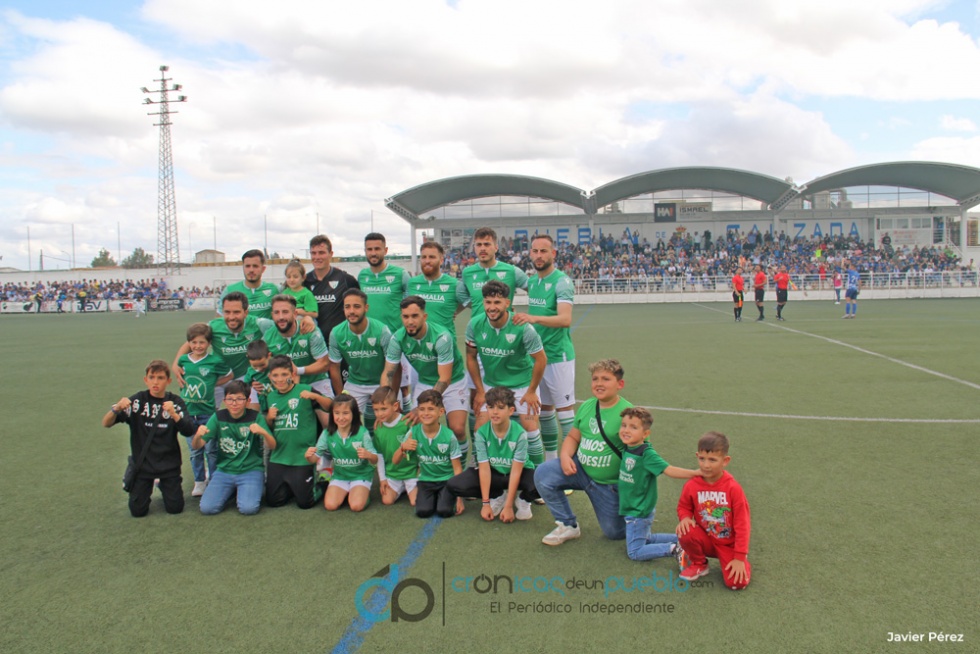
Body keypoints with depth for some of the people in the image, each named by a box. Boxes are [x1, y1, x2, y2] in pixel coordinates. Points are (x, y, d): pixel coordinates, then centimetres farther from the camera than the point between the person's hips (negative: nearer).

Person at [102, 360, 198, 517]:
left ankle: (164, 485, 28)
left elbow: (189, 431, -14)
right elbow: (106, 423, -11)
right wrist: (116, 408, -32)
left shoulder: (175, 401, -3)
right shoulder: (137, 400, -4)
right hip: (142, 463, 0)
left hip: (169, 464, 0)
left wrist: (174, 414, -31)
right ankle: (147, 488, 29)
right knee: (138, 510, -3)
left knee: (175, 508, -3)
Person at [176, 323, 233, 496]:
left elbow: (229, 375, 5)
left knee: (211, 450, 4)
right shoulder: (183, 360, 1)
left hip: (208, 412, -3)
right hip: (188, 412, 3)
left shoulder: (215, 361, -10)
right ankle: (199, 481, 26)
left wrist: (213, 384, -2)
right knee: (194, 451, 13)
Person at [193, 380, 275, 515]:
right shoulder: (218, 417, 0)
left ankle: (249, 490, 10)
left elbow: (272, 446, -14)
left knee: (248, 508, -25)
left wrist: (263, 432, -36)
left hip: (251, 470, -3)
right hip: (224, 470, 3)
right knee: (207, 508, -16)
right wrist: (198, 435, -27)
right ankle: (232, 491, 14)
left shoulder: (255, 417, -6)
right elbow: (197, 446, -3)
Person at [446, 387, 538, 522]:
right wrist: (486, 503, -22)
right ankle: (499, 496, 2)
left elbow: (516, 471, -24)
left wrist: (508, 506, -25)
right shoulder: (482, 433, -17)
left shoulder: (520, 434, -24)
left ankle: (524, 500, 2)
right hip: (493, 472, 3)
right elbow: (484, 468, -18)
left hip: (520, 472, -2)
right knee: (454, 485, -20)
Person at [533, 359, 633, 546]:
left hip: (610, 483, -4)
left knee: (615, 533, 2)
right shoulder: (586, 406, 1)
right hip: (580, 469, 5)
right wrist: (565, 455, -10)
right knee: (543, 474, -19)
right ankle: (568, 526, 0)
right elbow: (573, 437, 11)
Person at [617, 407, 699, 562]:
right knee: (645, 539, 26)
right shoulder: (627, 449, -3)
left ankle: (673, 549, 2)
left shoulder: (647, 454, -24)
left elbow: (668, 470, -29)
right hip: (630, 509, 8)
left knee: (634, 552, -1)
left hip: (639, 512, -8)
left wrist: (696, 473, -35)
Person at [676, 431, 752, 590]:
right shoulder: (692, 486, -13)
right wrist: (685, 517, -20)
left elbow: (742, 524, -15)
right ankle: (698, 564, 2)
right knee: (685, 534, -30)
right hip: (706, 540, 2)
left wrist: (740, 558, -16)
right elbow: (684, 506, 6)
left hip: (729, 544, -2)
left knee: (737, 582, -21)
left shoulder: (733, 488, -20)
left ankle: (743, 564, 17)